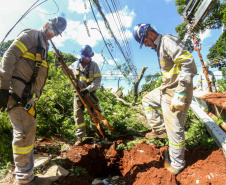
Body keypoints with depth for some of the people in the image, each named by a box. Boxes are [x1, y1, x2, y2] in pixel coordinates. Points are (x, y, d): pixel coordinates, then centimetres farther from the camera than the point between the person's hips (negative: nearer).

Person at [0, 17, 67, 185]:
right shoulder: (32, 34, -4)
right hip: (15, 89, -10)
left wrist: (36, 92, 18)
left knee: (29, 126, 18)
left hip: (26, 93, 10)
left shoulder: (44, 46, 22)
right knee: (25, 130, -10)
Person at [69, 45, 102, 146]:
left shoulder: (94, 65, -1)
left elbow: (98, 79, -11)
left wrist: (88, 89, -23)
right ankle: (80, 136, 8)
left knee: (96, 113, 2)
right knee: (78, 114, -4)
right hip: (78, 92, 1)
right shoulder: (75, 64, 7)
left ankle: (94, 130, 30)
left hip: (90, 93, -1)